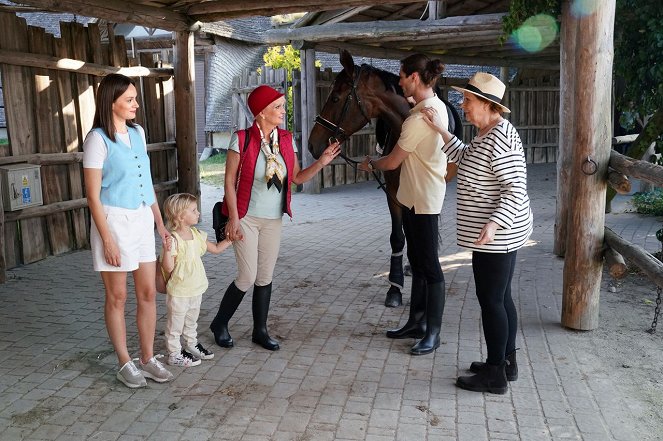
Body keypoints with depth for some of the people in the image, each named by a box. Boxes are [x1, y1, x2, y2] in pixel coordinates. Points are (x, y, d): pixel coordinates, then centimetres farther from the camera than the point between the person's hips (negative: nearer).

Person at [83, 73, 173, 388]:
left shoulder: (138, 132, 9)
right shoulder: (98, 139, -11)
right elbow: (93, 195, -11)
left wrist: (160, 222, 14)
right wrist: (107, 239, -15)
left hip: (142, 220, 6)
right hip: (114, 220, -6)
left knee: (148, 293, 8)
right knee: (117, 297, 6)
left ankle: (147, 358, 21)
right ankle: (124, 364, 19)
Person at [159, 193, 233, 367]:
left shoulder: (197, 235, 2)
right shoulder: (173, 239, -22)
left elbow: (216, 248, 15)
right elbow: (168, 268, -24)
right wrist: (167, 250, -38)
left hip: (196, 289, 8)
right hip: (179, 292, -8)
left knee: (191, 320, 26)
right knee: (175, 323, 8)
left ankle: (192, 345, 43)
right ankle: (174, 354, 21)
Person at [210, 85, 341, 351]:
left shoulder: (287, 140, 2)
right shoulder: (242, 139, -12)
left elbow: (297, 178, 8)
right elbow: (230, 181, -10)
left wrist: (321, 162, -7)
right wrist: (234, 219, -13)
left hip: (273, 219, 5)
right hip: (247, 218, -5)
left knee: (265, 277, 10)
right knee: (247, 277, -3)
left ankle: (260, 331, 24)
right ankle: (219, 324, 20)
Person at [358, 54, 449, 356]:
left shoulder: (419, 118, -22)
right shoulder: (437, 105, 8)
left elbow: (392, 162, -14)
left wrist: (370, 165, 6)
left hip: (423, 200, -10)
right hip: (415, 196, 10)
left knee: (428, 266, -1)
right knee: (417, 262, 16)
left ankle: (433, 333, 10)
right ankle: (417, 323, 28)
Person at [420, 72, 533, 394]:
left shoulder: (499, 138, -21)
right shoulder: (485, 133, 11)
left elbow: (516, 189, -25)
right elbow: (465, 159, 26)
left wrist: (494, 224, -37)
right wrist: (440, 130, 20)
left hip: (496, 235, -11)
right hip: (501, 235, 11)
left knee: (490, 301, -1)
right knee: (501, 297, 18)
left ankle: (495, 375, 11)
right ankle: (506, 362, 31)